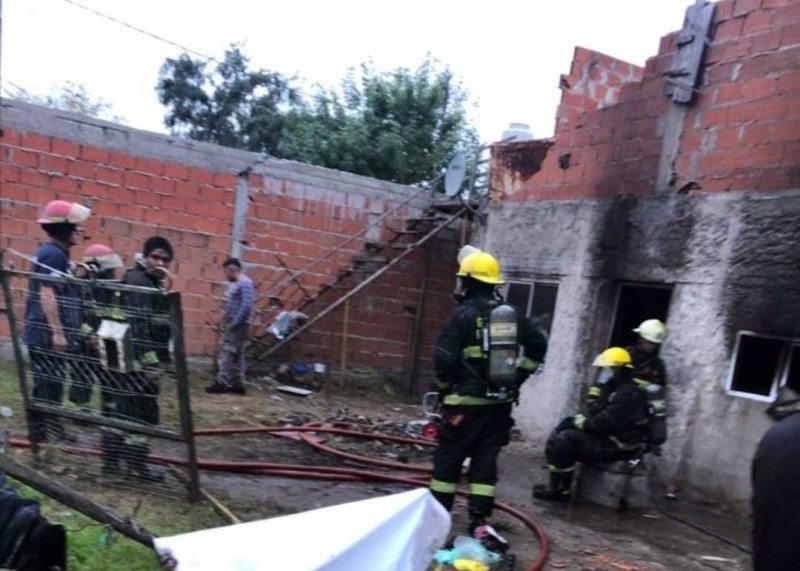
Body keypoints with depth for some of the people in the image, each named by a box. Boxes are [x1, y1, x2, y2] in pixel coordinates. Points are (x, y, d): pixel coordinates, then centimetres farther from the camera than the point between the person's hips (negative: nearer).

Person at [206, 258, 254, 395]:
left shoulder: (245, 283, -14)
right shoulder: (234, 283, 16)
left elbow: (247, 306, -22)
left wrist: (234, 323, -20)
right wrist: (226, 318, 8)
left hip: (238, 325, -10)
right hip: (232, 325, 10)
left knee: (227, 353, -9)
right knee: (236, 355, 11)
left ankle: (222, 383, -6)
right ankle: (237, 384, 15)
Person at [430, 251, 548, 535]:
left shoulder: (463, 314, -11)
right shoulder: (513, 314, 6)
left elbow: (443, 358, -15)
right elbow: (538, 346, 15)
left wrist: (445, 387, 2)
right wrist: (518, 376, 17)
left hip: (467, 401, -5)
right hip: (501, 402, 5)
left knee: (448, 458, 8)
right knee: (486, 460, 12)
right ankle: (478, 519, 13)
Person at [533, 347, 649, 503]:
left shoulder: (628, 394, -21)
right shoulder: (615, 389, 13)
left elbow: (604, 423, -27)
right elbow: (595, 415, 12)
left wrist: (578, 422, -12)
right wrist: (576, 420, -5)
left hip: (618, 447, -11)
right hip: (608, 437, 11)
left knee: (565, 439, -21)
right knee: (559, 434, 5)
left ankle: (560, 491, -9)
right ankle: (559, 485, 5)